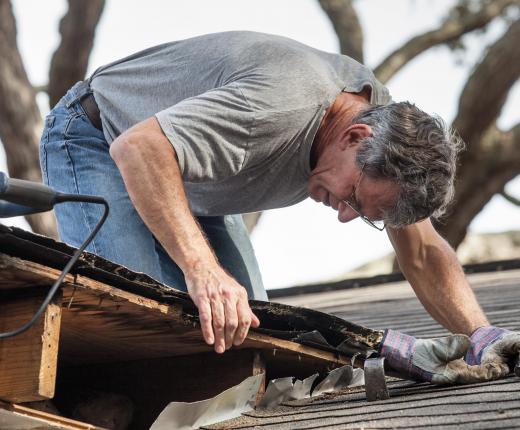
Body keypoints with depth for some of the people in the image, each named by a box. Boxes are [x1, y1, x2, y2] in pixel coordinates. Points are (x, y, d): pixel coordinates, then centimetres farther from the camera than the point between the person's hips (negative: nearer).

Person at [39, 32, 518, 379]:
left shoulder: (386, 121, -14)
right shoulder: (284, 106, -40)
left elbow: (424, 253, -5)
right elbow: (138, 147, -48)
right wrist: (203, 269, -55)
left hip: (186, 182, 8)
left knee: (247, 327, -5)